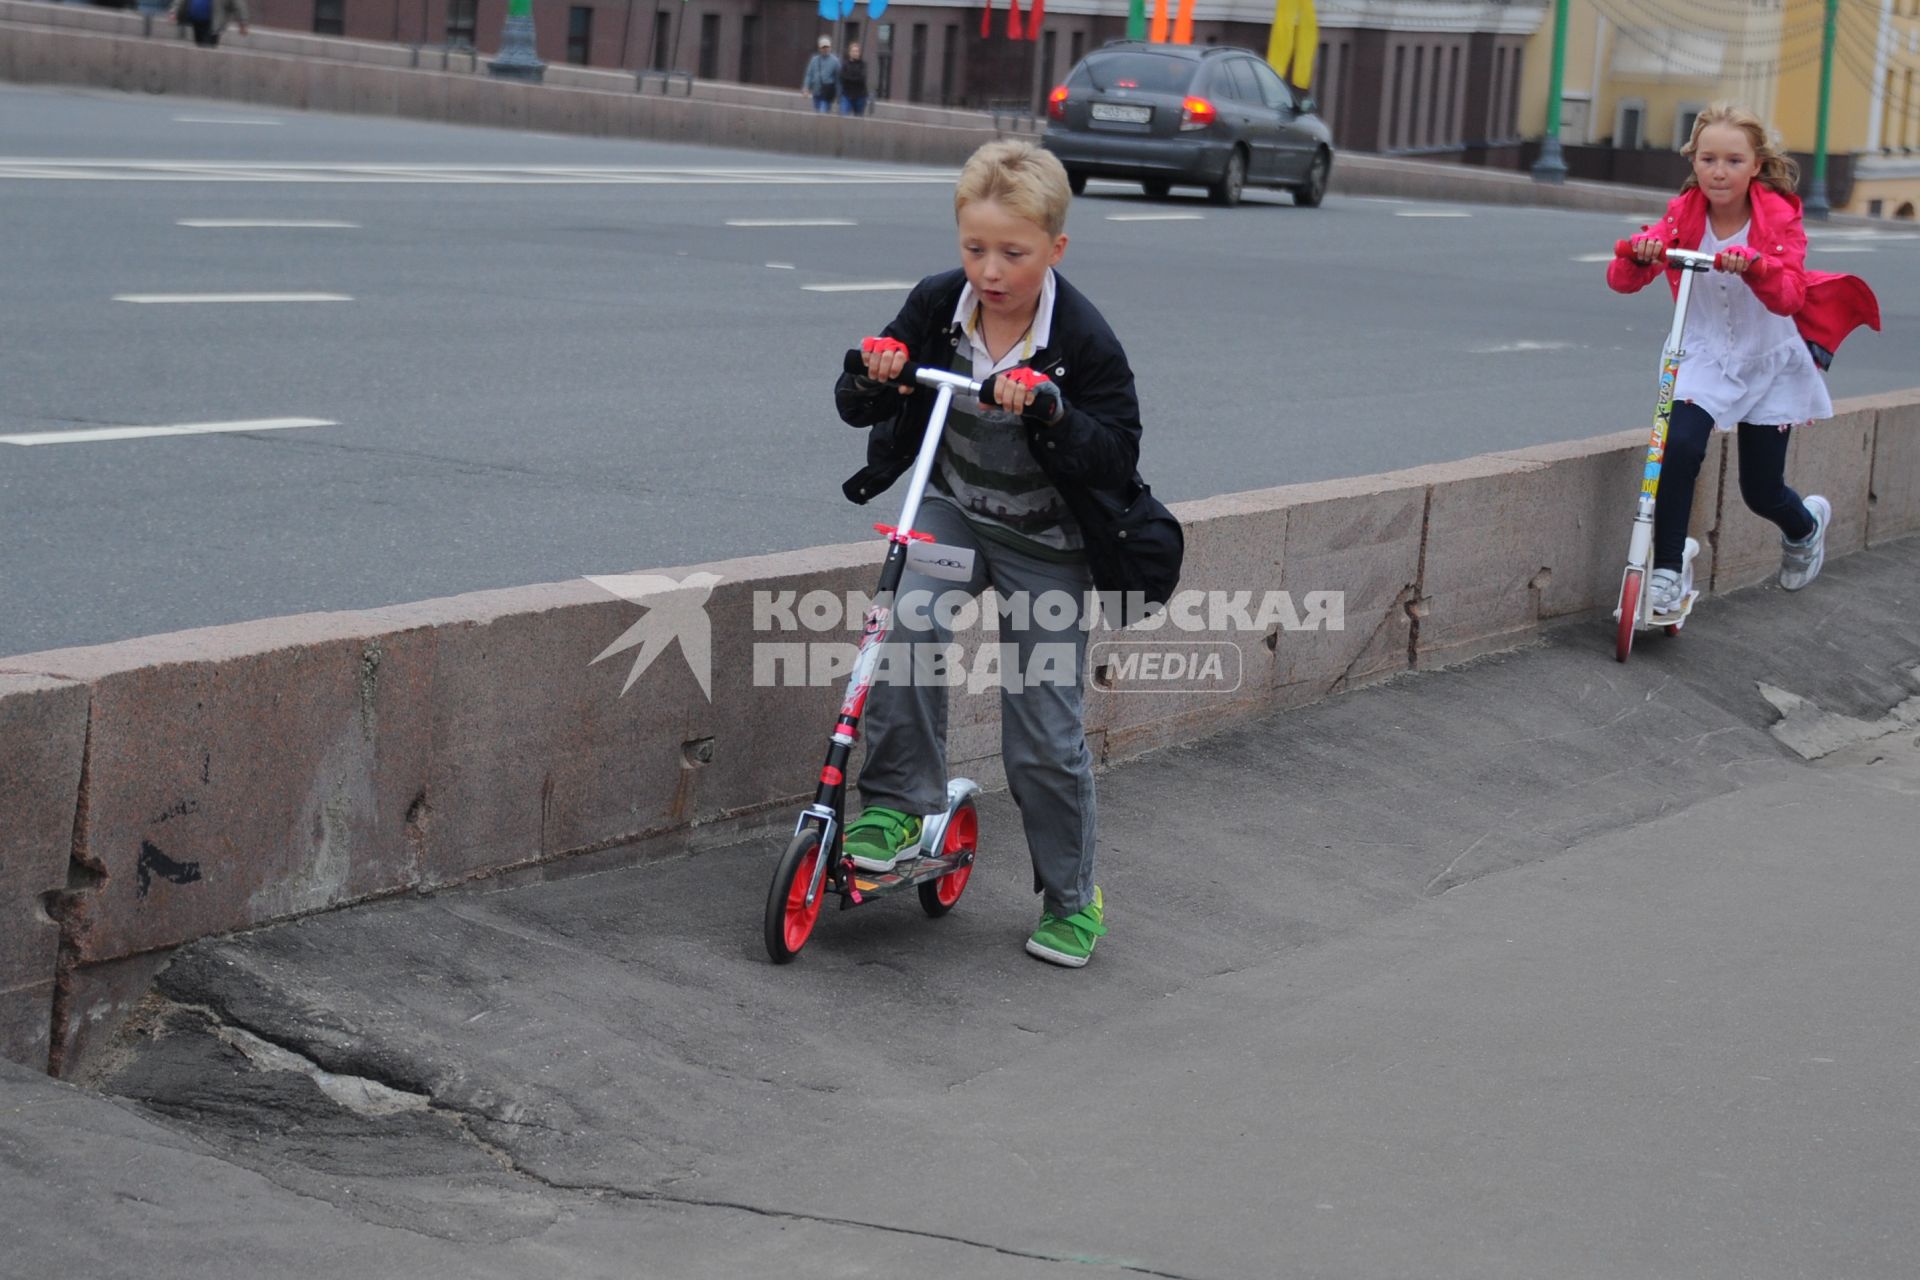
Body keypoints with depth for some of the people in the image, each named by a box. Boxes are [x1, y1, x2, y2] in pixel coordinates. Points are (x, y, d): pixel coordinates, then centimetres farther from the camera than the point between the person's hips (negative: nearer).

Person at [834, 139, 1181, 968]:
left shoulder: (1082, 340, -19)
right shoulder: (936, 307, -9)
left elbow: (1117, 456, -19)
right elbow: (860, 407, -2)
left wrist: (1050, 415, -37)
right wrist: (869, 378, -26)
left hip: (1046, 542, -3)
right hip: (952, 510, 3)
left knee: (1044, 730, -1)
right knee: (911, 621, -30)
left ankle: (1072, 896, 18)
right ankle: (897, 803, -15)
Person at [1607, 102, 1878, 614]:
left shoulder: (1780, 218, -12)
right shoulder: (1683, 216, -8)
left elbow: (1788, 297, -27)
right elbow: (1622, 280, -17)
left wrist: (1753, 268, -48)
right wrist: (1639, 255, -40)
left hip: (1769, 364, -1)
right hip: (1703, 357, 1)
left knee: (1762, 491, 6)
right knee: (1679, 446, -28)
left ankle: (1806, 524, 44)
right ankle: (1669, 568, -14)